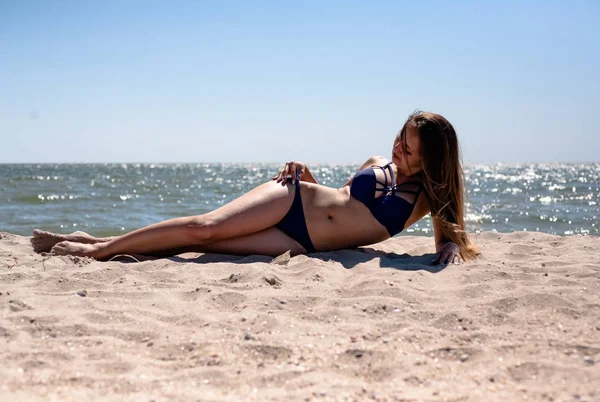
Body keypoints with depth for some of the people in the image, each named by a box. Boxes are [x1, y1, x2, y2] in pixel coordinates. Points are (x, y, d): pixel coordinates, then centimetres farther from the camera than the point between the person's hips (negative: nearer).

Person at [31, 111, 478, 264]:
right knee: (206, 225, -17)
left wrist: (451, 245, -18)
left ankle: (97, 248, -2)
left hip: (303, 244, -2)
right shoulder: (377, 164, 8)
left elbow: (450, 236, 6)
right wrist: (304, 171, 2)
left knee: (203, 237, -15)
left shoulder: (427, 197, 0)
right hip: (292, 200, 2)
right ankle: (96, 244, -2)